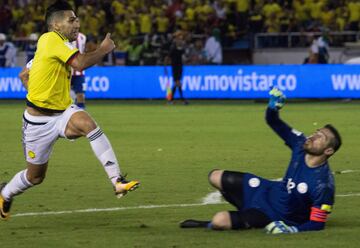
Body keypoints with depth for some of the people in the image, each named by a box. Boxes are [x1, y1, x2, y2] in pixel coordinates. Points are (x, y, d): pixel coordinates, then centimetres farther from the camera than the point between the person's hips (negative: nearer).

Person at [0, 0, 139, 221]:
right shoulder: (50, 39, -16)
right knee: (35, 176, 9)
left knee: (87, 123, -29)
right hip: (39, 120, -6)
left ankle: (118, 181, -36)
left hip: (62, 113, 6)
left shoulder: (60, 44, 11)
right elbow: (81, 63, -30)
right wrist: (104, 49, -16)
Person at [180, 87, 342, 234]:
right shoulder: (301, 145, -13)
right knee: (215, 177, 11)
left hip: (275, 217, -8)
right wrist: (273, 108, -23)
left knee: (219, 221, -24)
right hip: (270, 191, 8)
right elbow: (274, 123, -2)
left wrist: (292, 229, -37)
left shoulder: (323, 185, -31)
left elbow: (317, 223, -23)